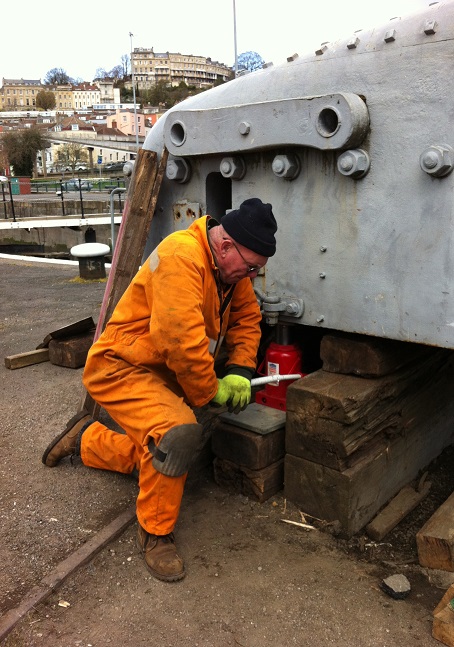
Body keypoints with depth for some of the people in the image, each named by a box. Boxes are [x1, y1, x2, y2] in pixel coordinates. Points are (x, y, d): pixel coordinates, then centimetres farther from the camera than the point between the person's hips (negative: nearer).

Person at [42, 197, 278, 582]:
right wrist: (210, 392, -19)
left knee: (157, 457, 19)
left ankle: (86, 438, 41)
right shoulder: (181, 257, -29)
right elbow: (183, 338, -34)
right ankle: (155, 533, -9)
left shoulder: (231, 263, 0)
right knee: (178, 434, -32)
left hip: (165, 375, 10)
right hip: (121, 367, -9)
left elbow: (247, 318, 9)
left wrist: (240, 372, -5)